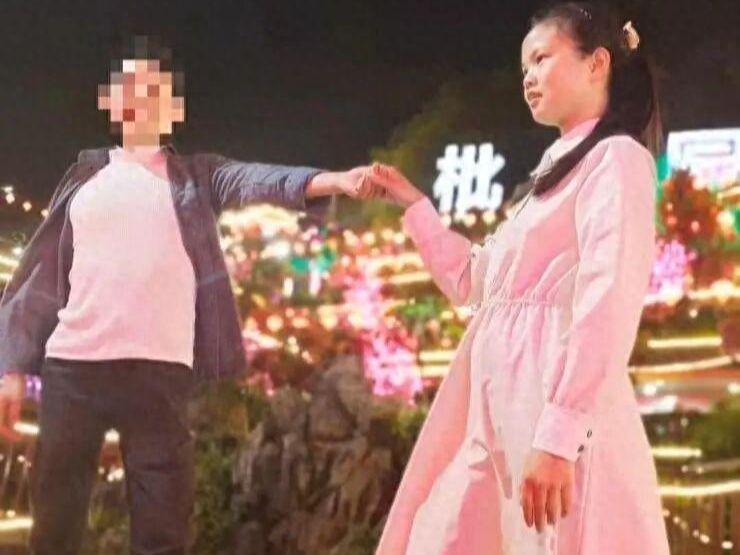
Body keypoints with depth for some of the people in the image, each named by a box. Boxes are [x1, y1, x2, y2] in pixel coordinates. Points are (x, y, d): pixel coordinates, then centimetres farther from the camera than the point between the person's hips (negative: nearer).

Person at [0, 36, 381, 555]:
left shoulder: (197, 176, 12)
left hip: (159, 369, -1)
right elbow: (42, 274, 15)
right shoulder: (86, 176, 15)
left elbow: (260, 180, -7)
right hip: (70, 363, 1)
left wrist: (335, 180, -26)